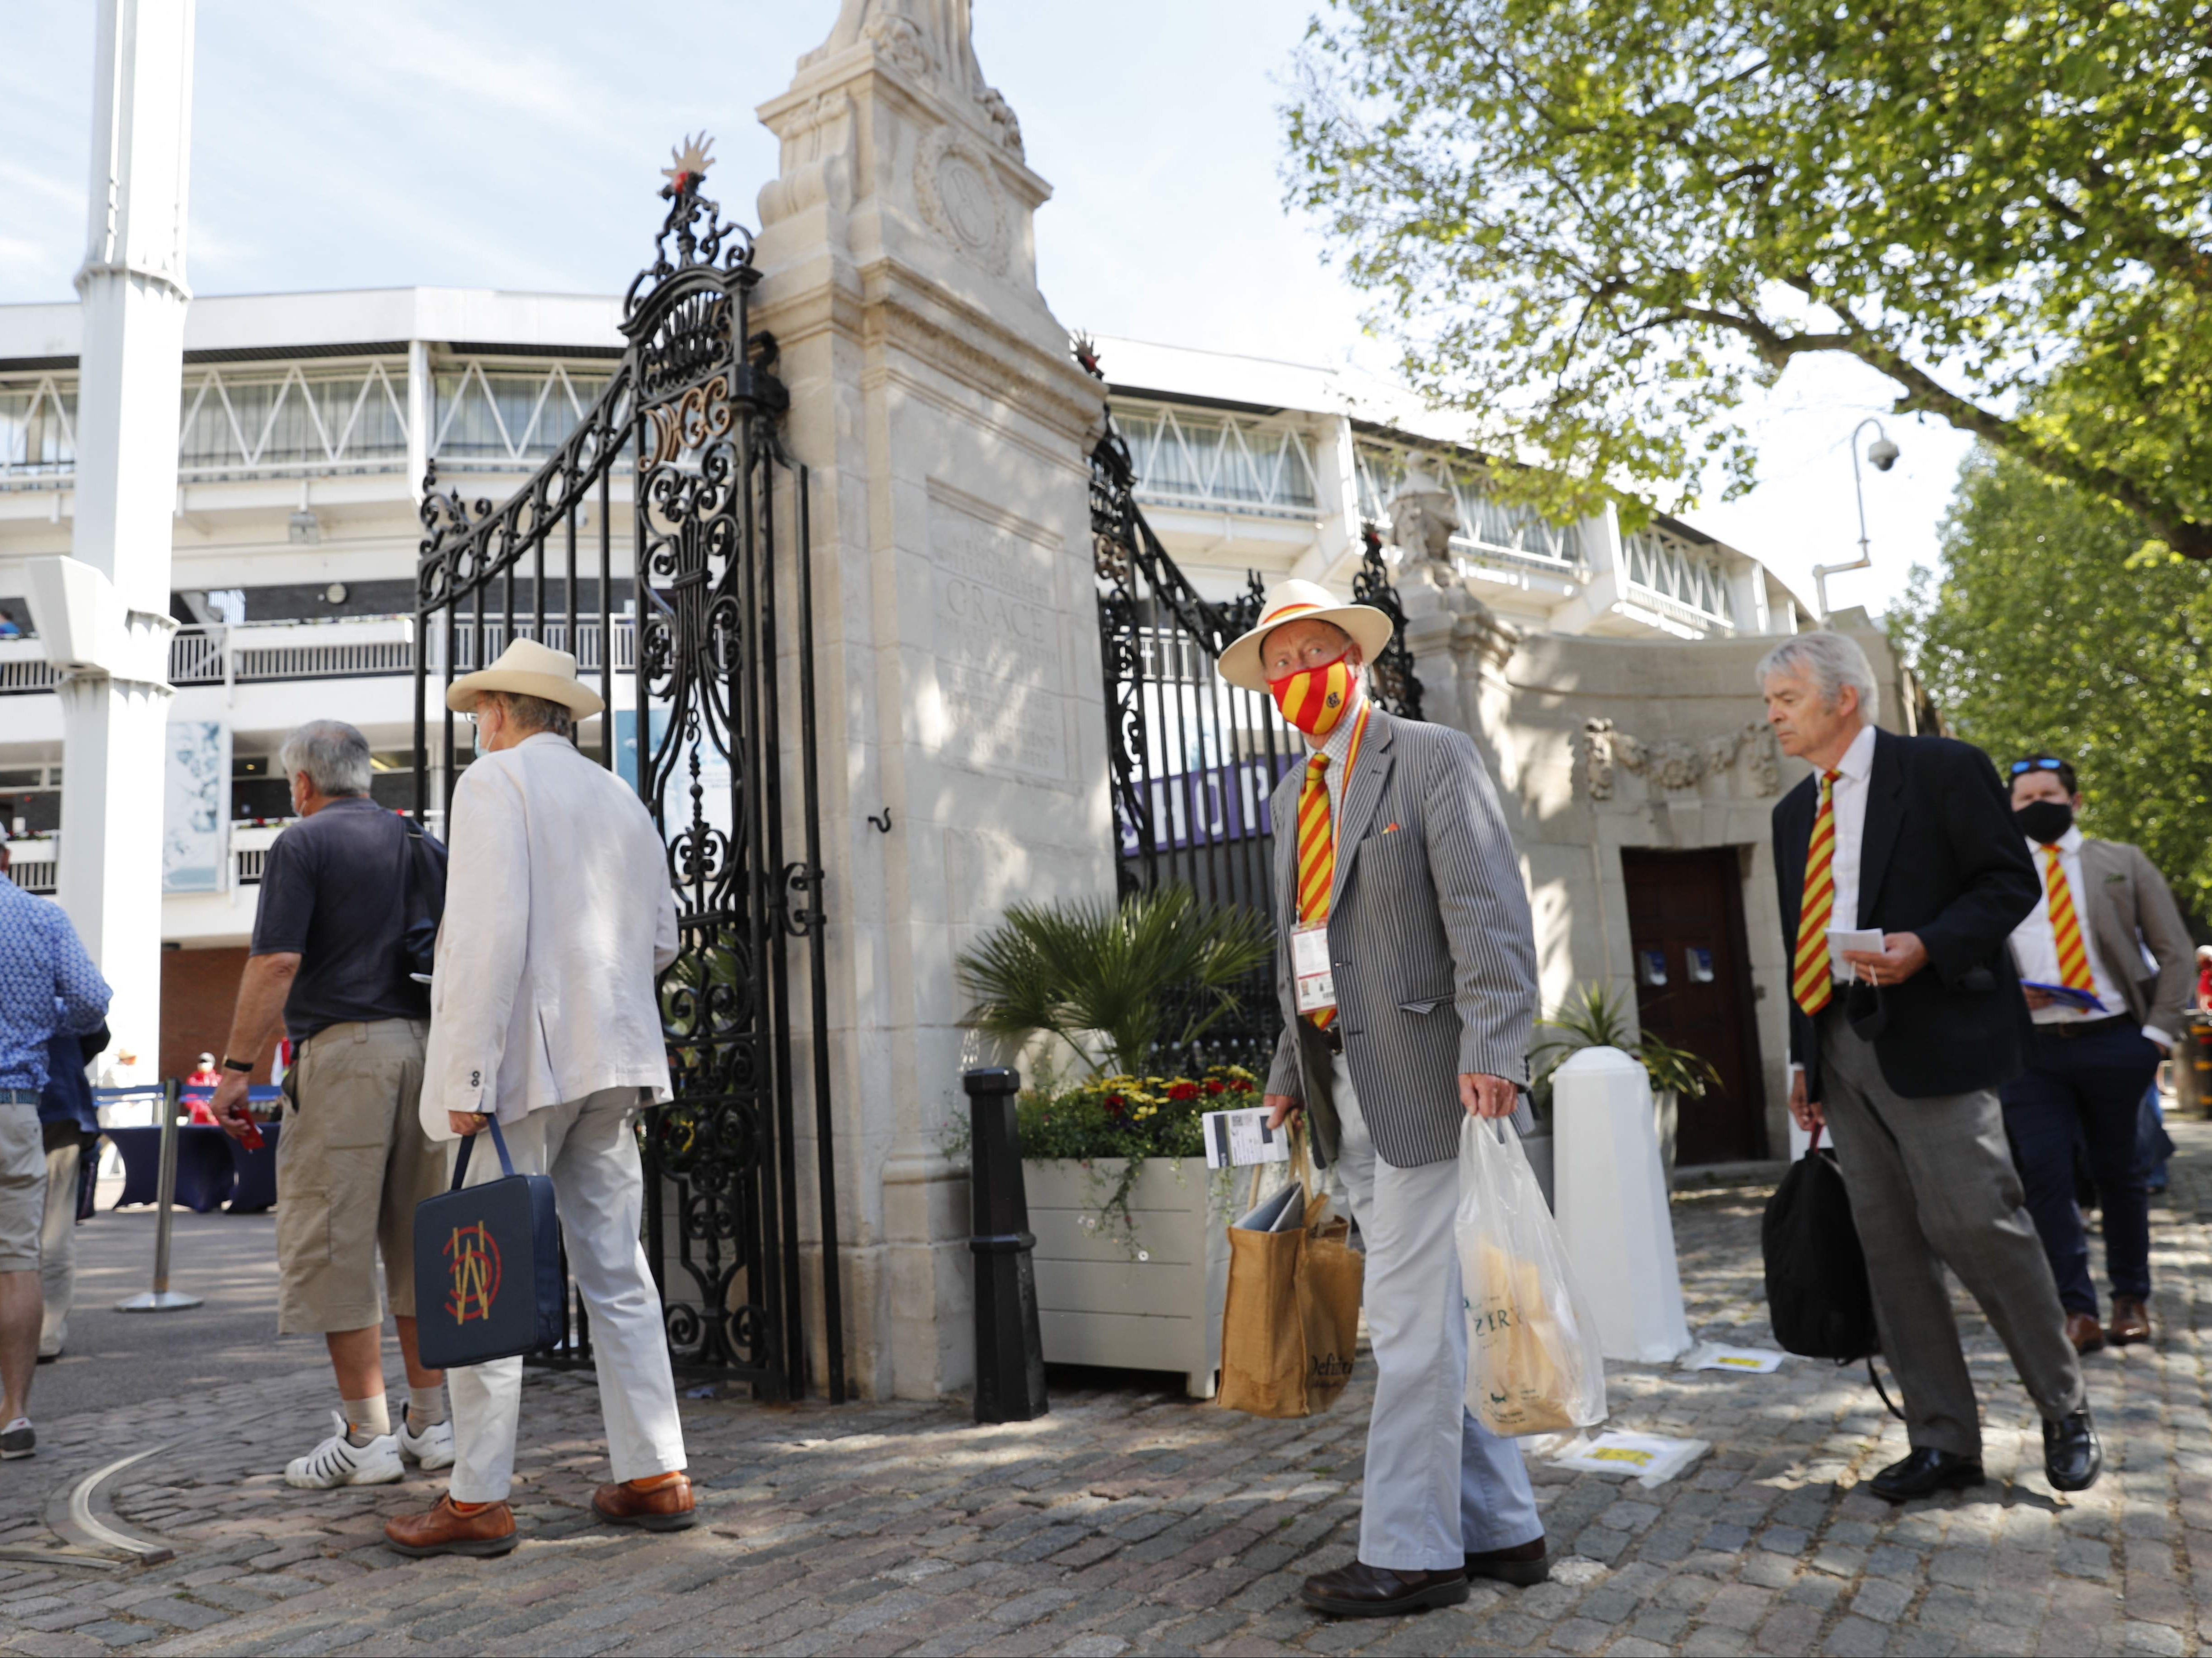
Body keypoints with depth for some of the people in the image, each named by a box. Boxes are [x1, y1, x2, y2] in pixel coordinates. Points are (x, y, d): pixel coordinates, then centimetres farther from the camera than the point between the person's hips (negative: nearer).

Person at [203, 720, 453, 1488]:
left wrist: (237, 1064, -8)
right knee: (417, 1240, 11)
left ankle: (366, 1437, 2)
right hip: (425, 1043, 6)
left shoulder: (302, 843, -2)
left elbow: (276, 961, -12)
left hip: (344, 1049, -6)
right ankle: (430, 1421, 16)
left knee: (334, 1244, 0)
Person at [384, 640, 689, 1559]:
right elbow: (660, 939, 18)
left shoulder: (495, 780, -4)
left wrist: (469, 1076, -17)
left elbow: (491, 930, -16)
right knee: (616, 1269, 10)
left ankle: (478, 1500, 5)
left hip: (521, 1060, -7)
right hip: (613, 1062, 7)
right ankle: (655, 1475, 13)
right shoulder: (620, 796, 18)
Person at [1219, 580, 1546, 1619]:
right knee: (1423, 1321, 13)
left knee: (1412, 1322, -4)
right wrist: (1289, 1075, 15)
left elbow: (1488, 911, -13)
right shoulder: (1292, 794, 18)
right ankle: (1501, 1530, 25)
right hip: (1345, 1095, 8)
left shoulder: (1431, 758, -4)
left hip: (1423, 1079, -8)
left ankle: (1408, 1553, 8)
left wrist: (1489, 1052, -23)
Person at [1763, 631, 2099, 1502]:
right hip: (1840, 1046, 6)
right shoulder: (1795, 812, 17)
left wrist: (1927, 946, -21)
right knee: (1889, 1243, 6)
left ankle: (2066, 1413, 16)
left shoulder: (1942, 769, -1)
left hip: (1930, 1036, -6)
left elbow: (2013, 880, -5)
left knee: (1977, 1224, -8)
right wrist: (1804, 1058, 15)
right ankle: (1943, 1439, 15)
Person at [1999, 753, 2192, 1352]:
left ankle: (2131, 1299, 24)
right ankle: (2076, 1311, -3)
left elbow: (2175, 951, 7)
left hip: (2115, 1040, 0)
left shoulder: (2122, 863, 9)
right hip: (2031, 1049, 0)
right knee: (2044, 1175, -7)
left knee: (2121, 1172, 10)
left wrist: (2159, 1031, -3)